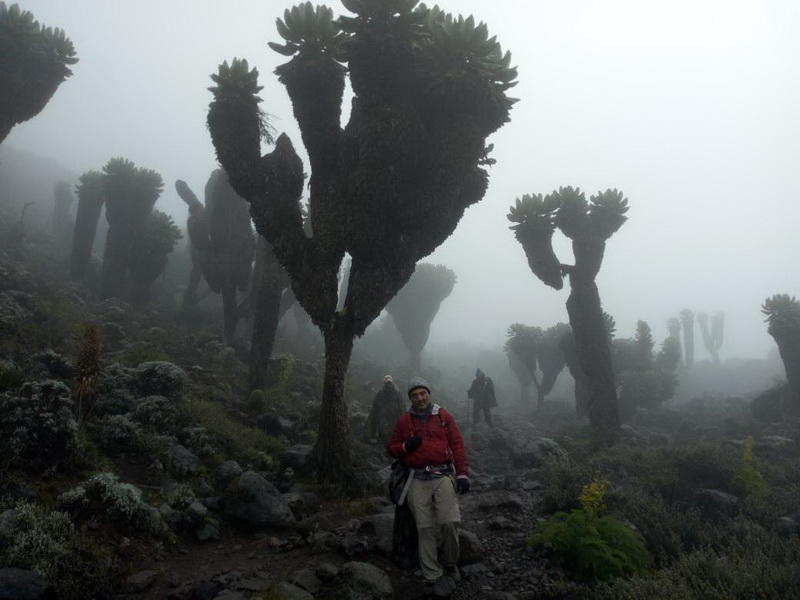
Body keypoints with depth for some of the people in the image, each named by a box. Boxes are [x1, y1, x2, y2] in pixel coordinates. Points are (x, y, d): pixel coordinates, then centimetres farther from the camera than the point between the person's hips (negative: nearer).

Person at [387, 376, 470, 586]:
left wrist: (462, 474, -2)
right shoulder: (404, 420, 10)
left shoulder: (444, 416, 7)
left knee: (449, 523, -10)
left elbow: (457, 445, 5)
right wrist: (406, 446, -7)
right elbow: (392, 448, 15)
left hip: (443, 476, -1)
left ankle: (450, 563, 16)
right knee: (425, 528, 0)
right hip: (418, 480, 1)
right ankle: (432, 573, 12)